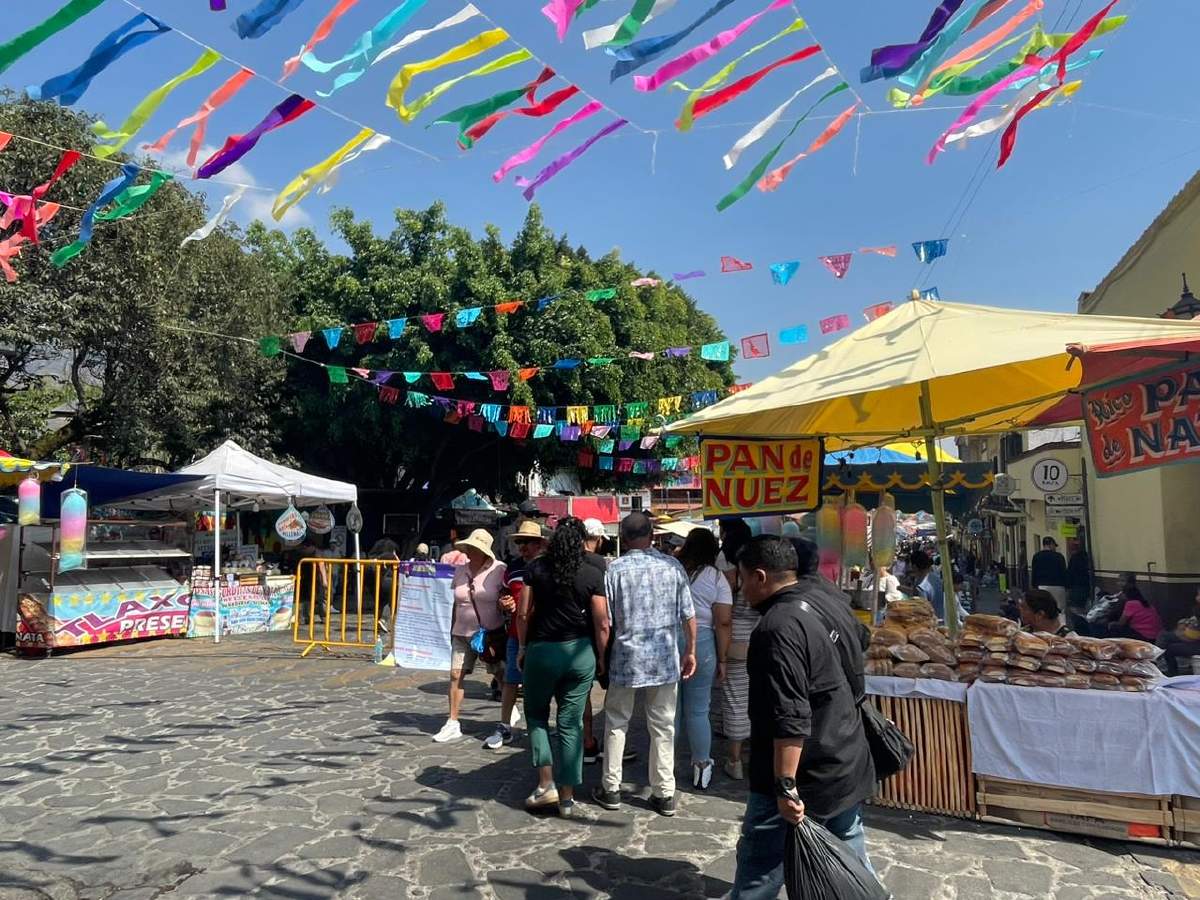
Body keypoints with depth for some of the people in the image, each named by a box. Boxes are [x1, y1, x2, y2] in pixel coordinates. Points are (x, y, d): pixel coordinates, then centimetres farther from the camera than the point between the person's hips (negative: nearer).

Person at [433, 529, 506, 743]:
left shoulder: (499, 570, -11)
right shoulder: (460, 570, 6)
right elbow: (456, 603, 14)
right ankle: (453, 724, 12)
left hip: (492, 633, -4)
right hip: (463, 633, 4)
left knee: (503, 676, 4)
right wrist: (451, 630, 14)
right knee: (455, 675, 1)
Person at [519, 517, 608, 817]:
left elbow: (523, 614, -1)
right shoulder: (593, 575, -6)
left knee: (536, 713, 20)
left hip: (541, 649, 0)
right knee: (571, 723, 9)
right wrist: (602, 658, 6)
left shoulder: (536, 568, -4)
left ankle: (546, 783, 12)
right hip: (580, 652, 1)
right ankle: (567, 797, 15)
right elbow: (602, 624, -6)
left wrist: (523, 647, 12)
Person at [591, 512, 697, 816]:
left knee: (616, 723, 14)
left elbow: (605, 621, -7)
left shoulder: (615, 569, -8)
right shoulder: (673, 566, -2)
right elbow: (688, 615, 1)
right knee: (663, 726, 12)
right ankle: (664, 794, 18)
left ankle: (611, 789, 22)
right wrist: (690, 651, 13)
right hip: (665, 659, 2)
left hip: (626, 658, -2)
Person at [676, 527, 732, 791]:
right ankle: (701, 768, 20)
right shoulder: (716, 578, -4)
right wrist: (721, 659, 0)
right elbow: (723, 622, -8)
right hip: (700, 644, -2)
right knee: (698, 710, 9)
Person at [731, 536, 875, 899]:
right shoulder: (815, 608, 9)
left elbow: (790, 719, -27)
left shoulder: (778, 627, -23)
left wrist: (785, 786, -23)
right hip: (846, 769, 9)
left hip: (803, 778, -9)